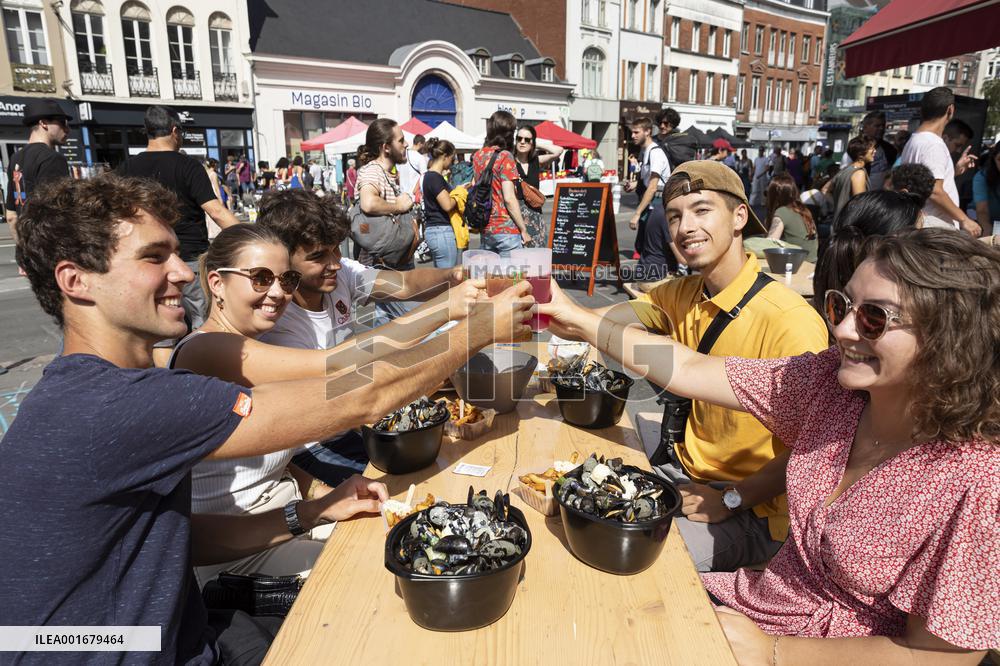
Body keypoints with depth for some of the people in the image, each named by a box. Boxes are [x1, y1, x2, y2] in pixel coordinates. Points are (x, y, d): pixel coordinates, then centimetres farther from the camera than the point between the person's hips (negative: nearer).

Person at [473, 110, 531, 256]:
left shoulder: (477, 155, 8)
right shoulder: (505, 157, -12)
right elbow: (509, 199, -16)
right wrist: (524, 230, -11)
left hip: (485, 230, 7)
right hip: (506, 230, -7)